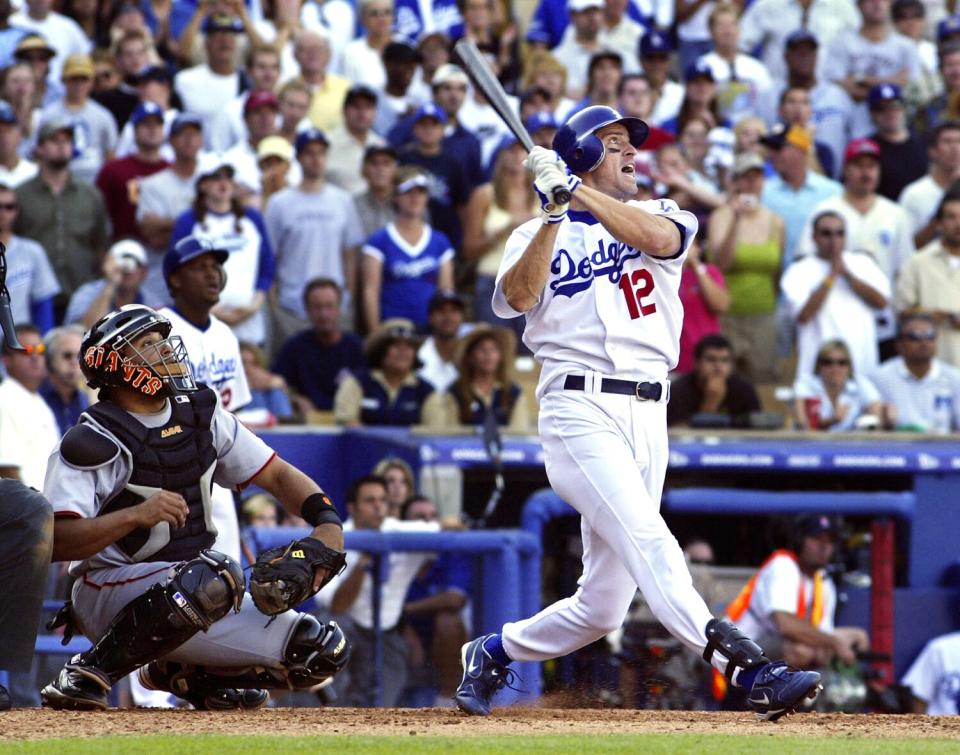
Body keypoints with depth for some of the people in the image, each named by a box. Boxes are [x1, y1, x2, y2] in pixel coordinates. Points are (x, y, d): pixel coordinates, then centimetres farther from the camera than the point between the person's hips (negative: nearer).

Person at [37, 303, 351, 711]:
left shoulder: (200, 413, 7)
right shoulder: (93, 442, -15)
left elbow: (277, 474, 11)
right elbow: (53, 542, -25)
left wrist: (327, 520, -8)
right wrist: (135, 515, -38)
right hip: (108, 592, -7)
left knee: (324, 651, -2)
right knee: (213, 579, -39)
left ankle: (183, 674, 14)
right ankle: (89, 672, -23)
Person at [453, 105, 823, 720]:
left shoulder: (663, 214, 18)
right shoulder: (538, 235, 13)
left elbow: (657, 238, -8)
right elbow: (515, 298, -8)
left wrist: (575, 191, -13)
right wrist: (555, 215, -15)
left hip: (648, 415, 4)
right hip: (581, 409, -4)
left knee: (602, 605, 3)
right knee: (646, 537, -26)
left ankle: (494, 652, 26)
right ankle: (746, 667, -41)